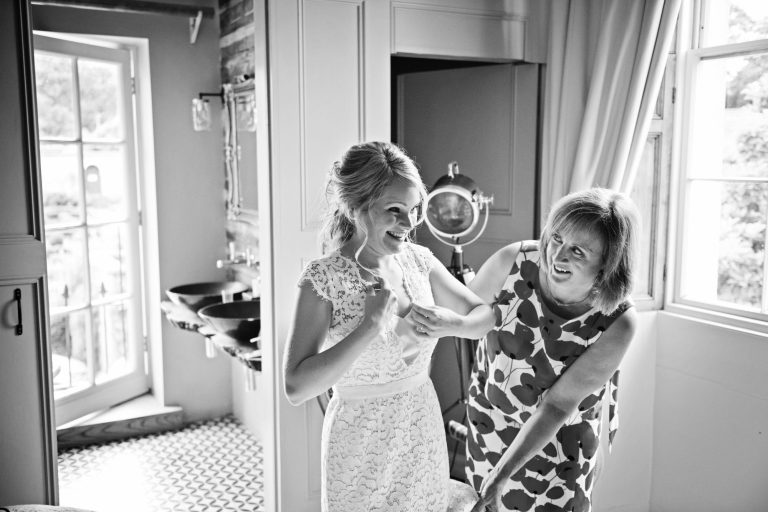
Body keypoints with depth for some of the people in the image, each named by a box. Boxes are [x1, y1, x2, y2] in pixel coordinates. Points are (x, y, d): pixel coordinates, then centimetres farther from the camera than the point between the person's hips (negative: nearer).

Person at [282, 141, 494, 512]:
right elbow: (296, 388, -26)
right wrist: (370, 325, -30)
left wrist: (452, 324, -16)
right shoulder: (324, 279, -19)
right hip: (362, 449, -4)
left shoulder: (418, 260, -4)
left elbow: (486, 314, 5)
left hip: (425, 436, 5)